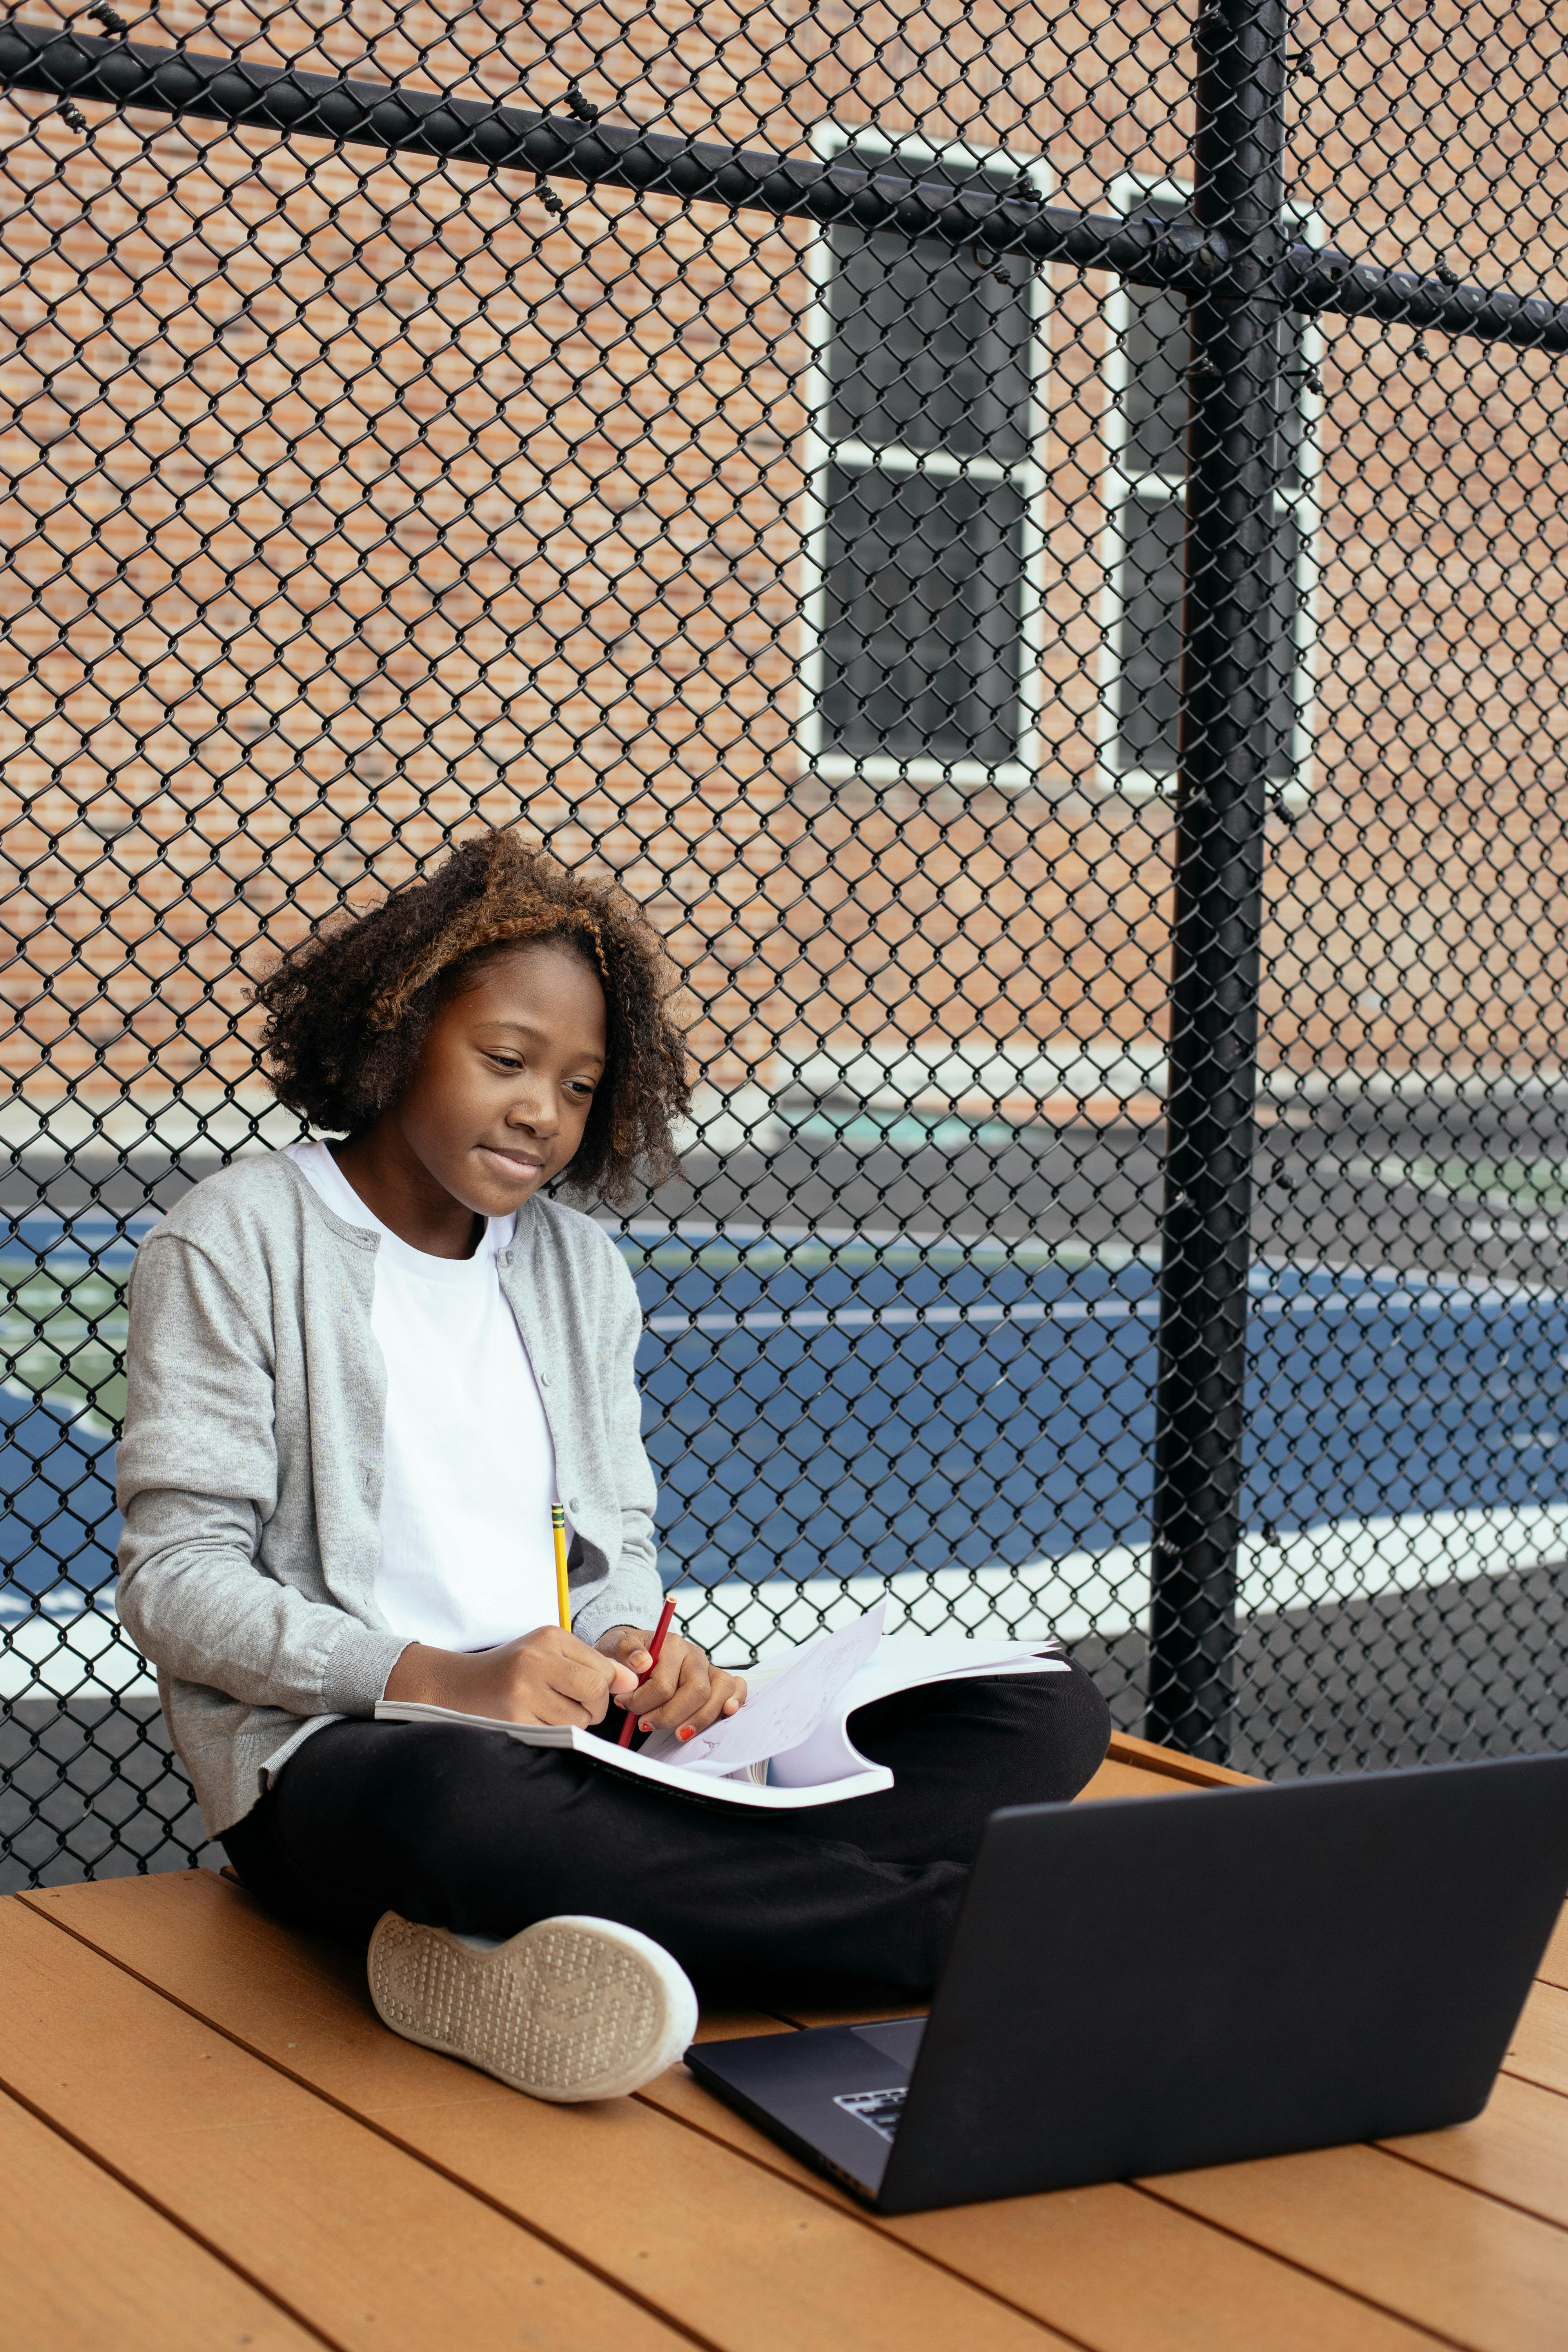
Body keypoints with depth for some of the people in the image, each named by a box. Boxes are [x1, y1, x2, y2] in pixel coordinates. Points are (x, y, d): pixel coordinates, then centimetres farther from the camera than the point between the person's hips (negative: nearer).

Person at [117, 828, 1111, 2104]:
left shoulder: (579, 1266, 18)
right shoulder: (240, 1241, 1)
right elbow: (176, 1578, -6)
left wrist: (636, 1651, -7)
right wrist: (442, 1677, -21)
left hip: (579, 1742, 6)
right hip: (338, 1752, -5)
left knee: (1051, 1715, -13)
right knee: (464, 1797, -45)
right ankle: (977, 1923, -27)